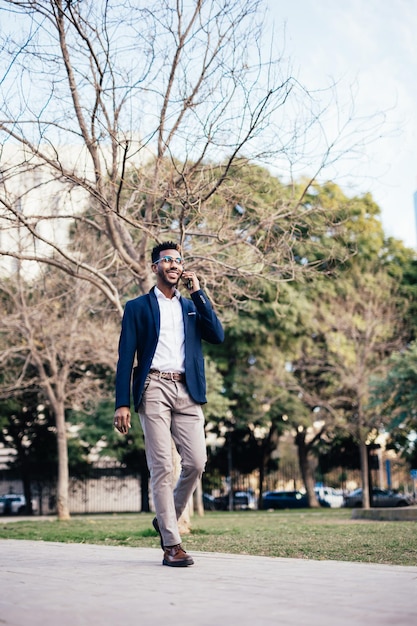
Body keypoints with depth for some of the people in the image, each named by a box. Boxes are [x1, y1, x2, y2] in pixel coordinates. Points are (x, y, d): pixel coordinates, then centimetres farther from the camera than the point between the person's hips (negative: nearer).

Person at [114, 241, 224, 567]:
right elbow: (126, 358, 4)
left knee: (197, 462, -5)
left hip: (187, 392, 3)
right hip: (154, 389, -3)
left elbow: (217, 336, 3)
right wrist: (122, 404, -6)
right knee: (162, 466, -7)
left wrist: (198, 292, 2)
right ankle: (171, 544, -3)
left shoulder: (192, 306, 21)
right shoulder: (138, 307, 10)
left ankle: (167, 519, 19)